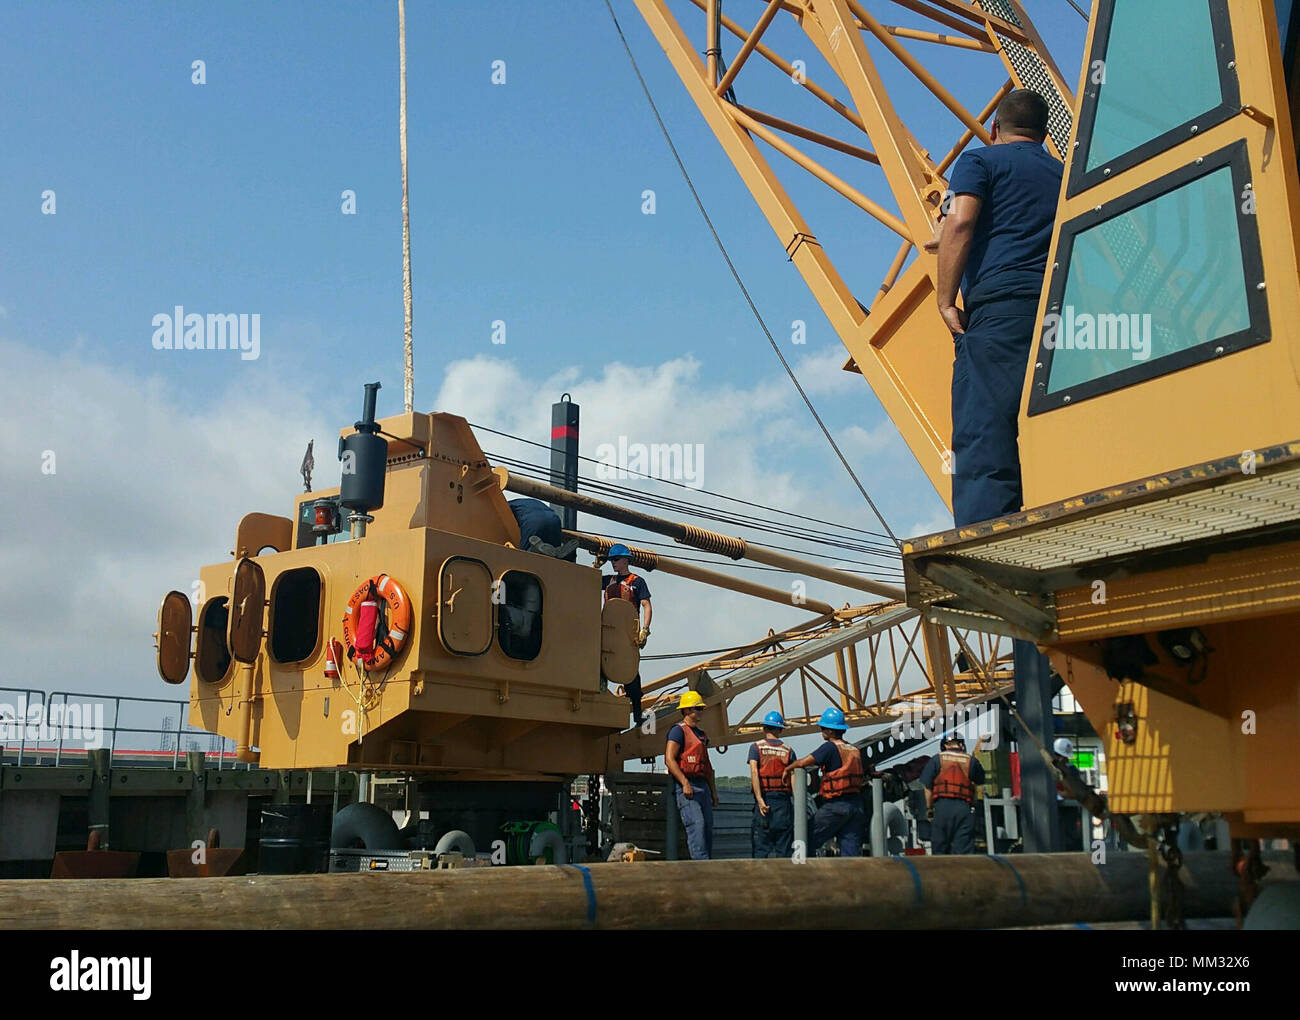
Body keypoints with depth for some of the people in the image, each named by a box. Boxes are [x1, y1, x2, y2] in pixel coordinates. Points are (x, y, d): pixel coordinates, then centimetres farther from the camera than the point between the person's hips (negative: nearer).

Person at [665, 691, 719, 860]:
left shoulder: (701, 734, 22)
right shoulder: (678, 730, -5)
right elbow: (669, 759, -15)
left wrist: (714, 791, 21)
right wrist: (685, 783, -21)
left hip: (702, 785, 9)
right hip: (686, 786, -9)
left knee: (708, 827, 5)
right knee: (696, 824, -17)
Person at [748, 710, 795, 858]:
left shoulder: (756, 747, 3)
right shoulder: (788, 751, 7)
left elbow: (754, 772, -11)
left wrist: (760, 800, -16)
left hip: (764, 800, -1)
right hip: (783, 800, 1)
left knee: (761, 846, 0)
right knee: (783, 848, 5)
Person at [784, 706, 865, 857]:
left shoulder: (830, 747, -9)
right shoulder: (855, 750, 15)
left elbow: (803, 762, -14)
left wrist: (788, 769, 4)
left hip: (836, 805, -7)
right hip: (856, 804, 7)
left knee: (808, 841, 3)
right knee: (851, 849, 5)